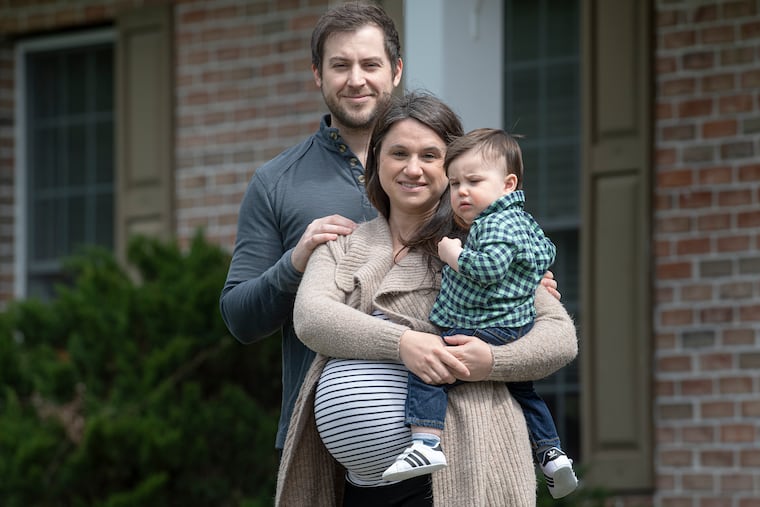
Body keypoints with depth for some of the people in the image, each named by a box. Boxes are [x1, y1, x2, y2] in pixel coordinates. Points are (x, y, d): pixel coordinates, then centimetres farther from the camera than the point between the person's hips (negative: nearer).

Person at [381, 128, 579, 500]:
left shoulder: (497, 225, -16)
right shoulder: (521, 220, 16)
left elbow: (488, 268, -32)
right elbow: (547, 252, 33)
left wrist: (454, 255, -19)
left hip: (489, 328, -11)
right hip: (517, 332, 11)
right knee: (520, 390, 29)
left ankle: (426, 442, -32)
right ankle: (550, 453, 32)